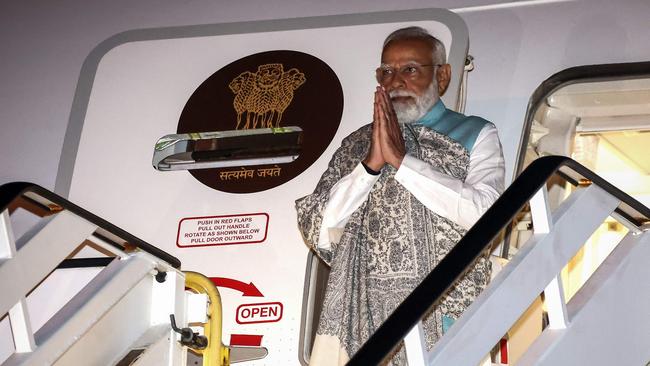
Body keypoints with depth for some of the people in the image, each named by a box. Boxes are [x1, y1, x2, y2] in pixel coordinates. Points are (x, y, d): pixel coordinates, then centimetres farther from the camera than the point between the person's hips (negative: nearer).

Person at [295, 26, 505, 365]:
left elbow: (483, 214, -9)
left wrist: (402, 160, -10)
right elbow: (316, 232, 6)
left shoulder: (474, 135, 8)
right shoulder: (356, 145, 15)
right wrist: (370, 165, -6)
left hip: (443, 316, -2)